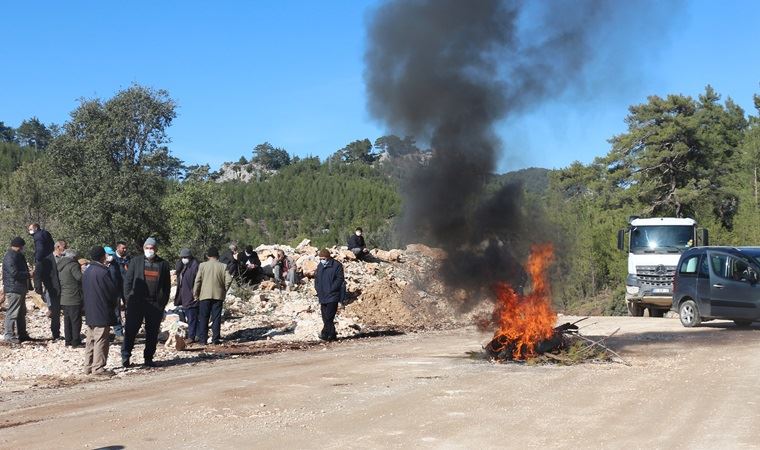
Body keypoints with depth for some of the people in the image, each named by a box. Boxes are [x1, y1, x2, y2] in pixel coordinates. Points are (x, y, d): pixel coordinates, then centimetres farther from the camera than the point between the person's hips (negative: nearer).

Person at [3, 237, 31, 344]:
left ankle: (22, 334, 24)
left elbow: (23, 270, 23)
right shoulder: (10, 257, -16)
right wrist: (28, 275, -15)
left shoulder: (18, 255, 16)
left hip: (20, 289, 11)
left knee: (22, 313, 16)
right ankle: (9, 336, -2)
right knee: (12, 313, -7)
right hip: (13, 289, -11)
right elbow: (14, 273, -23)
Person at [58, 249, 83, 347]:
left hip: (64, 298, 8)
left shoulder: (60, 266, 13)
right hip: (74, 298, -8)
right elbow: (80, 277, -22)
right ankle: (76, 342, 0)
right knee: (76, 320, -2)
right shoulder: (73, 265, -14)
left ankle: (68, 340, 18)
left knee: (67, 319, 14)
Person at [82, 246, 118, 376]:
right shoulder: (103, 272, -17)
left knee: (90, 341, 13)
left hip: (89, 312, 8)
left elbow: (84, 290, 16)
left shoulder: (86, 272, 8)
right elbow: (112, 291, -12)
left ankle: (88, 366, 18)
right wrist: (113, 304, 7)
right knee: (101, 341, -4)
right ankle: (98, 368, -3)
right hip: (102, 313, -8)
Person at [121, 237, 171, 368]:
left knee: (152, 333, 6)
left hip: (156, 303, 2)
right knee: (131, 330, -1)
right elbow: (128, 280, 5)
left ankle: (148, 358, 15)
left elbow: (167, 285, 9)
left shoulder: (163, 264, 9)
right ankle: (125, 356, 7)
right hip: (136, 303, -1)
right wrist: (128, 298, -4)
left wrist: (163, 302, 1)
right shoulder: (136, 261, 6)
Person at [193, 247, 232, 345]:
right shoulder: (223, 266, -1)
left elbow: (197, 281, -4)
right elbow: (228, 280, -7)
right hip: (218, 295, 1)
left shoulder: (202, 265, -2)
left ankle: (203, 339, 5)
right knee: (216, 318, 5)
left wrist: (196, 293, 6)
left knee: (203, 318, 6)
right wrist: (224, 290, 8)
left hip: (205, 295, 0)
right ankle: (215, 339, 4)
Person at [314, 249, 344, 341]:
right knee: (325, 317, 8)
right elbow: (316, 279, 22)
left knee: (329, 316, -12)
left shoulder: (337, 265, -6)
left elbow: (340, 279, -10)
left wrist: (331, 289, -15)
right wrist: (318, 289, 6)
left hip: (332, 296, -7)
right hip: (322, 297, 7)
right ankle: (332, 335, 16)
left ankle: (325, 334, -9)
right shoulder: (320, 266, 15)